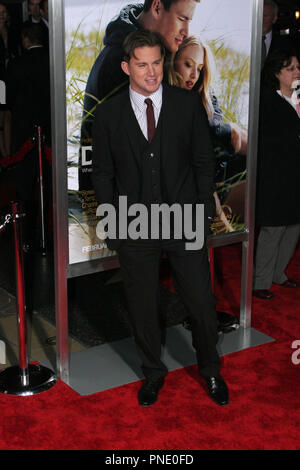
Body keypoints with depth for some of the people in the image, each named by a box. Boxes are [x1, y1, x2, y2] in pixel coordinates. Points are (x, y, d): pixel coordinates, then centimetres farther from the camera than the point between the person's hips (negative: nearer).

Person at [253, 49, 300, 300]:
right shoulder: (267, 100, -9)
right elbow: (269, 141, -16)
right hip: (276, 177, -7)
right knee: (273, 230, -3)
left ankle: (278, 273, 28)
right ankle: (260, 281, 10)